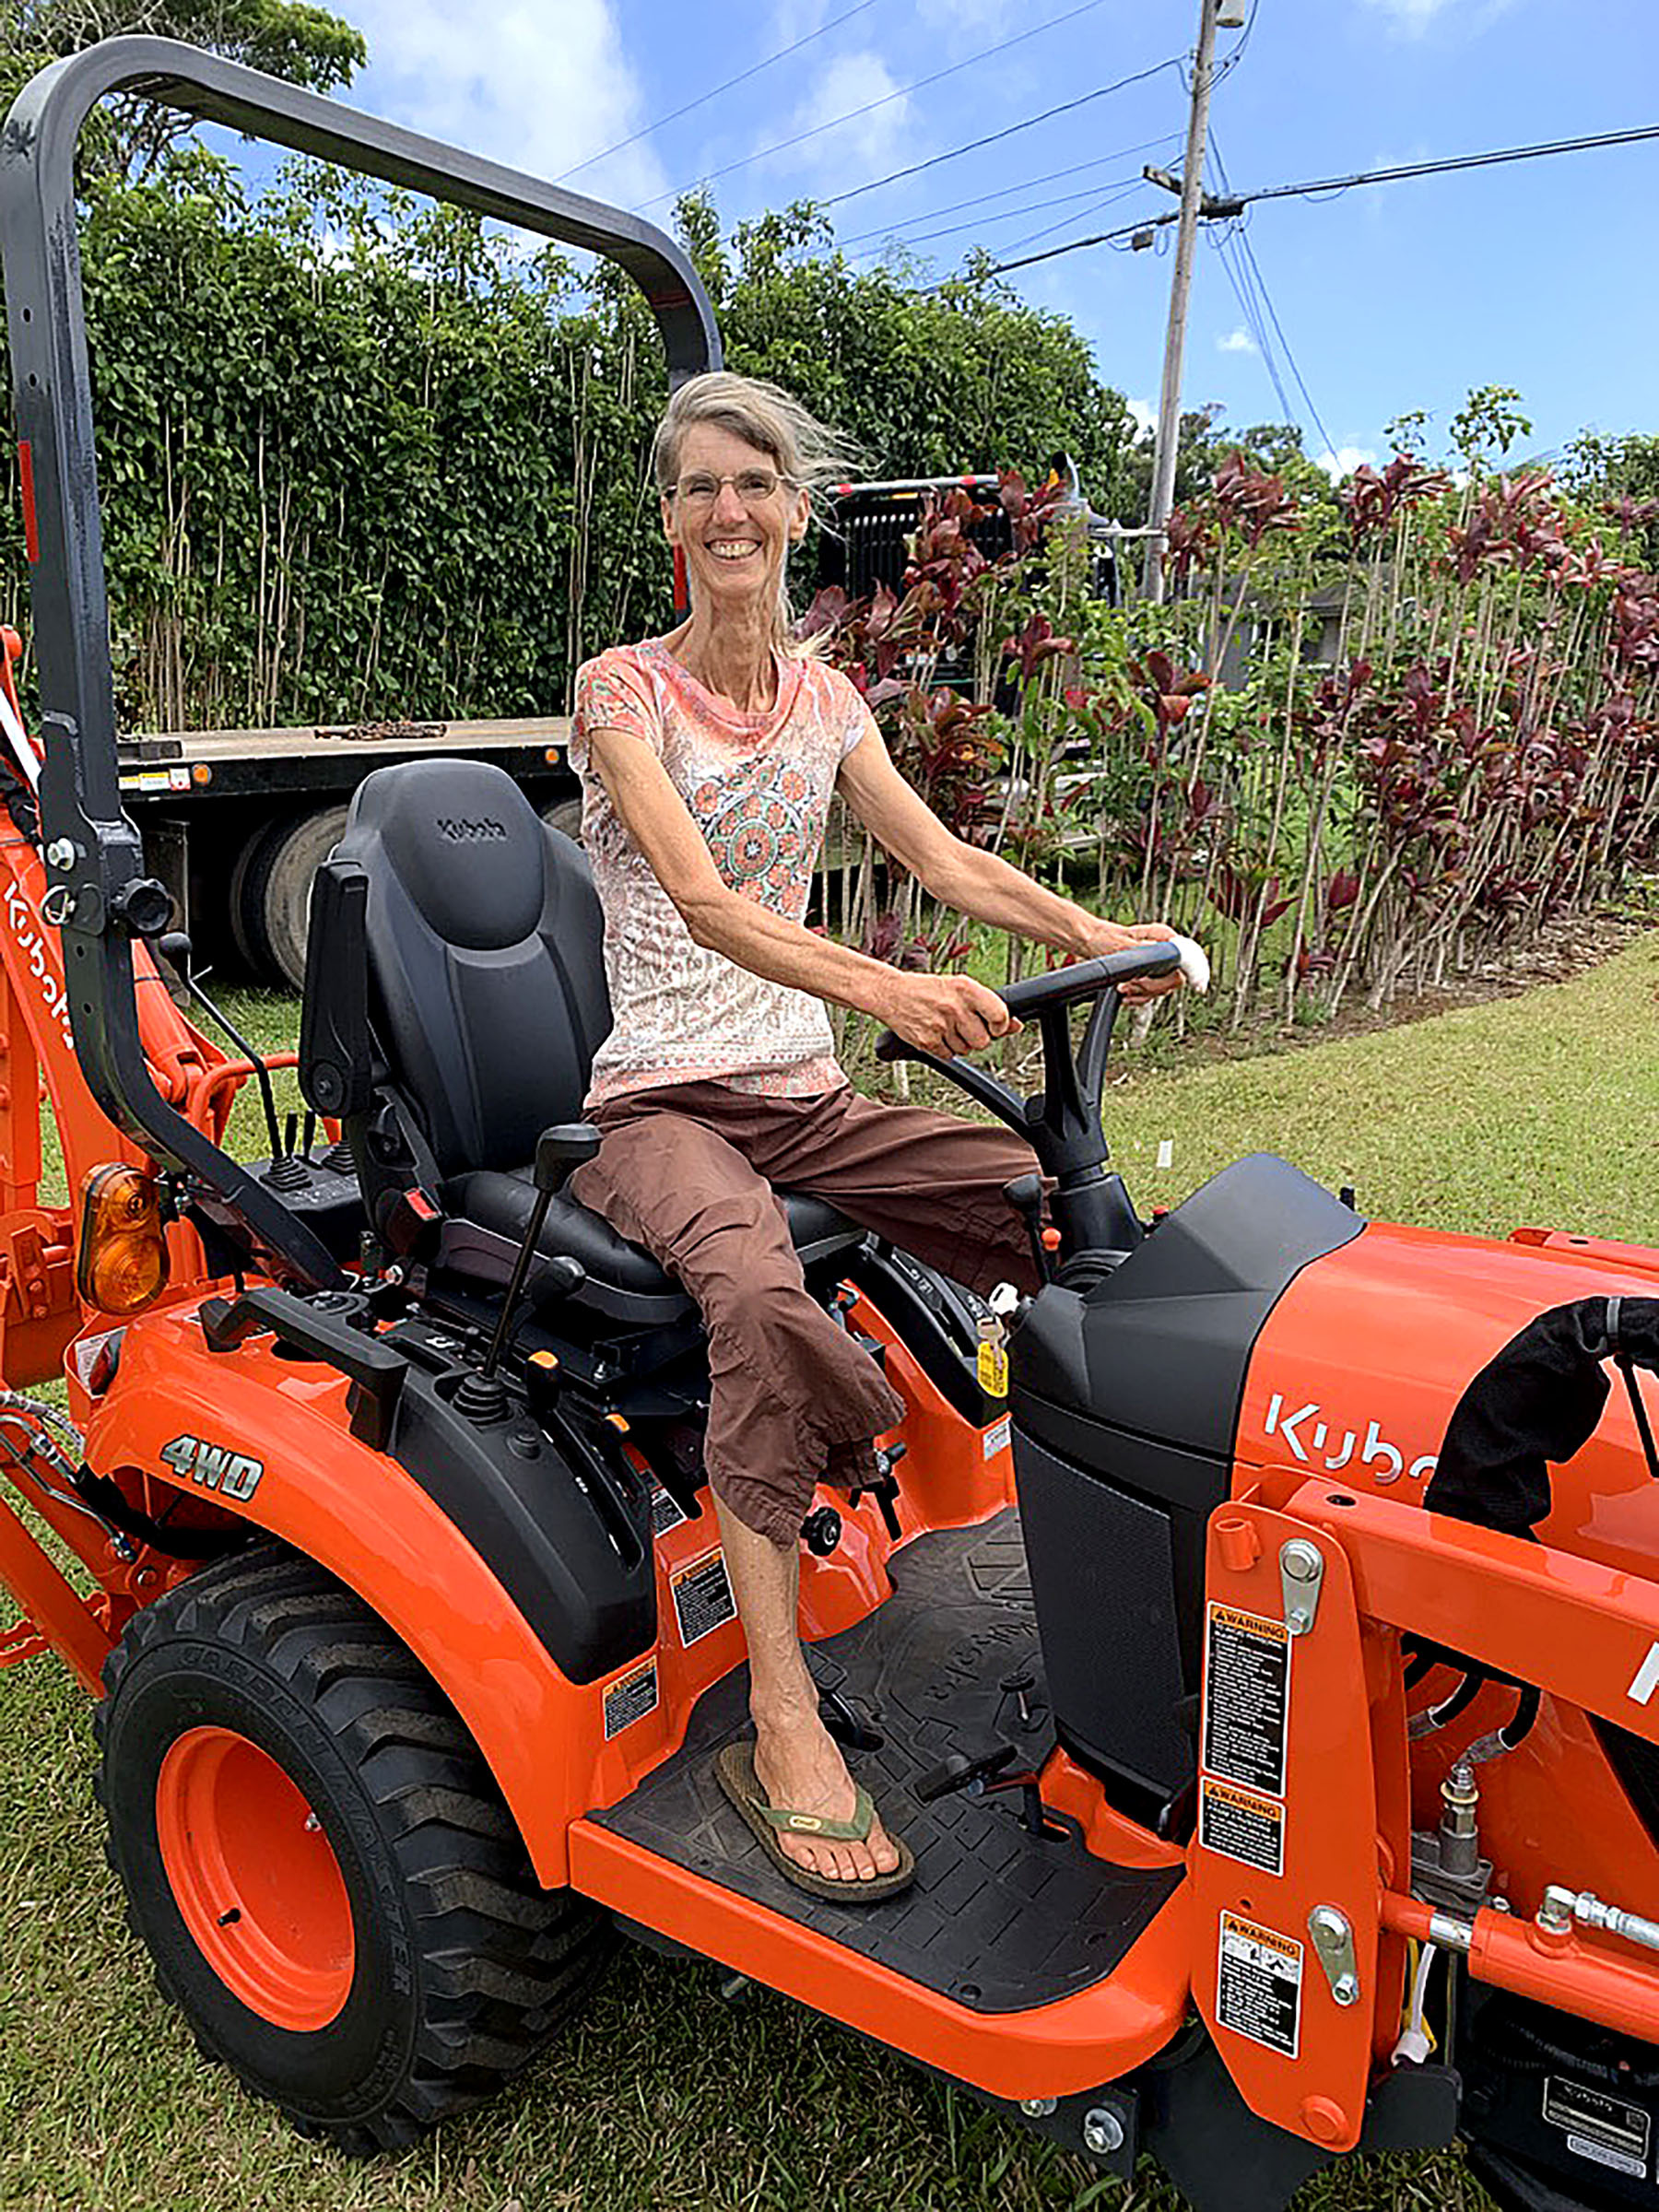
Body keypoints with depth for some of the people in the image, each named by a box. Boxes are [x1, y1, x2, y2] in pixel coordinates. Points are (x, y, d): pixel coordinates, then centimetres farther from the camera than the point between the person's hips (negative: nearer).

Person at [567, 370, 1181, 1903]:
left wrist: (1094, 934, -12)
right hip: (664, 1102, -5)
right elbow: (701, 899, -22)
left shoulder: (824, 699, 11)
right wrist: (885, 990, -38)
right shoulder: (621, 690, -6)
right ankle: (782, 1719, -29)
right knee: (761, 1290, -37)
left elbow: (945, 860, 7)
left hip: (806, 1097, 5)